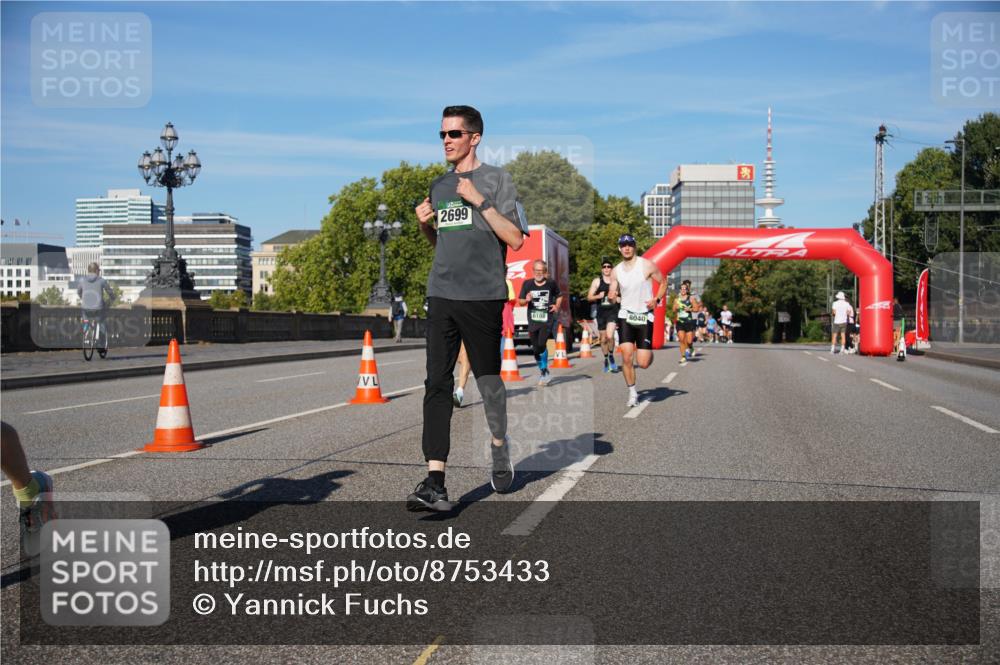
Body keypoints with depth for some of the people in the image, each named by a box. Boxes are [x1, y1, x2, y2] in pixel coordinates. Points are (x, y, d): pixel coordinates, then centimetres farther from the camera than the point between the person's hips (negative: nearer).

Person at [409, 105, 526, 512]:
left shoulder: (496, 180, 1)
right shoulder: (439, 187, 18)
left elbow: (515, 239, -8)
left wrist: (480, 201, -14)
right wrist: (424, 225, 6)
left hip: (482, 296, -4)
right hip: (441, 296, 5)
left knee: (488, 380, 7)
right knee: (437, 384, -6)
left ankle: (500, 452, 33)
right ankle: (435, 482, -11)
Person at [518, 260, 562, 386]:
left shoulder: (551, 284, 2)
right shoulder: (527, 284, 3)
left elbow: (559, 296, 21)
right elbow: (520, 301, 9)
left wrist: (557, 306, 4)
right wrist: (526, 300, -12)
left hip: (547, 320, -2)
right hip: (533, 320, 3)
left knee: (542, 344, -21)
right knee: (535, 349, 6)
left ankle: (544, 372, -9)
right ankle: (544, 372, 26)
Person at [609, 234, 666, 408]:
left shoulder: (648, 265, -5)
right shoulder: (616, 271, 5)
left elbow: (663, 283, 5)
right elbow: (612, 293, 10)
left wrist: (657, 299, -12)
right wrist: (613, 295, -14)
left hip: (645, 316, -2)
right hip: (626, 315, 2)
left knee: (643, 363, -6)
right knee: (626, 357, -11)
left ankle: (649, 353, 33)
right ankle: (632, 393, 7)